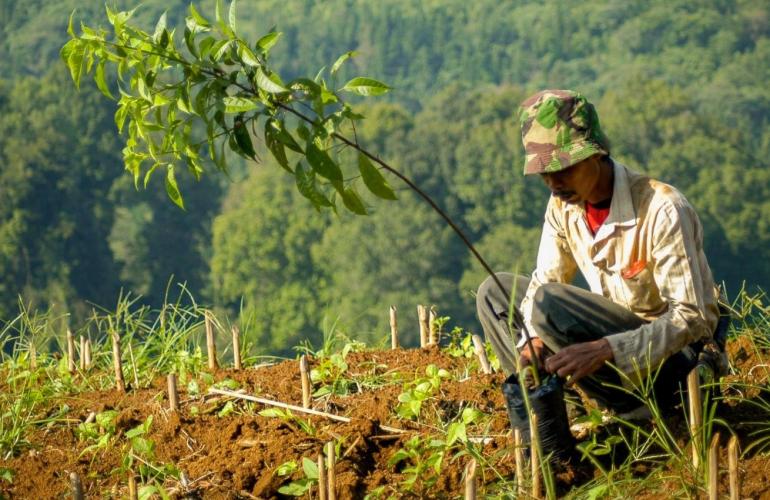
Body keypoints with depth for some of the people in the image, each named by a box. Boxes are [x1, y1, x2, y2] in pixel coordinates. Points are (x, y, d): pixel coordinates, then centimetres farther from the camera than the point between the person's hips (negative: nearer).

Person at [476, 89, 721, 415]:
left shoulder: (662, 209, -24)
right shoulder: (563, 205, -2)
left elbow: (691, 317, -26)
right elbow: (544, 279, 6)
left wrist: (603, 350, -37)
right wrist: (533, 339, -18)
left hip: (674, 357, -8)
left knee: (550, 304, -28)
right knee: (494, 292, 2)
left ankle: (637, 411, -17)